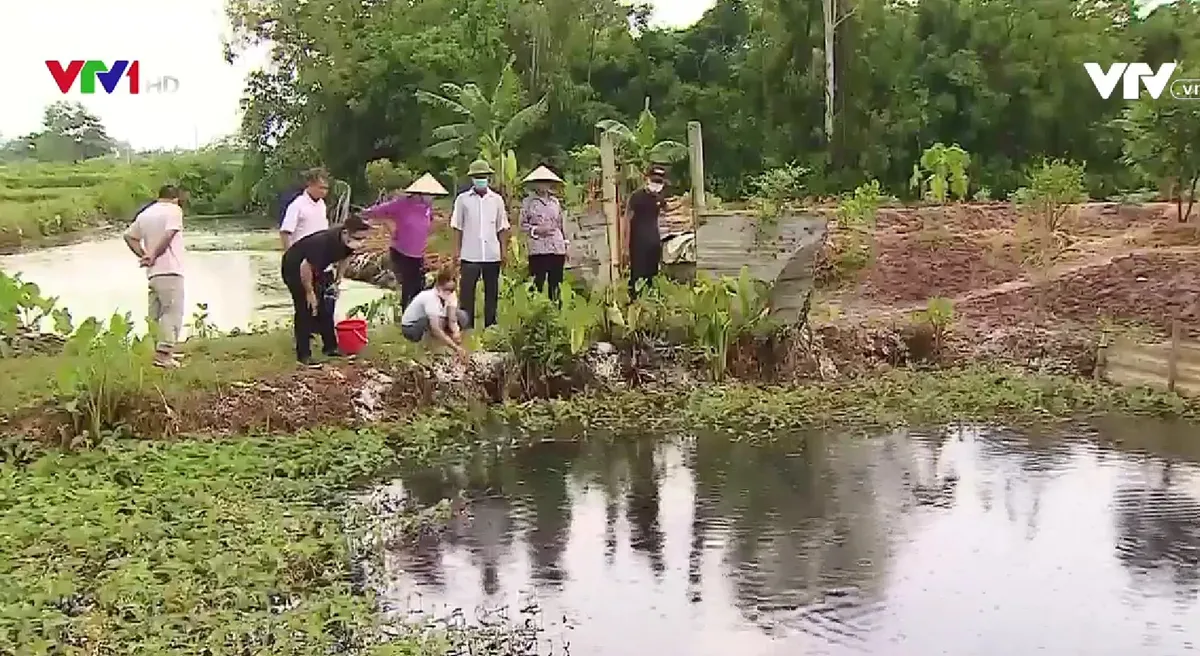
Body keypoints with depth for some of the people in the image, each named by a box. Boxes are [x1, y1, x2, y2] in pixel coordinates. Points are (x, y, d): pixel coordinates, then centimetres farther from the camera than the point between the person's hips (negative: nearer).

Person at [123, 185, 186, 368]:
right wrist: (153, 255, -8)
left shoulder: (144, 214, 19)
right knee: (173, 312, -7)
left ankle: (158, 352, 16)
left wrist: (144, 255, 8)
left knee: (155, 315, 13)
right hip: (169, 271, -7)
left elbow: (129, 236, 17)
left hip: (152, 273, 7)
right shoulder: (174, 210, -2)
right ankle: (164, 353, -16)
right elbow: (168, 235, -16)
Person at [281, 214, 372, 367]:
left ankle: (330, 347, 18)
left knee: (325, 308, 8)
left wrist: (338, 280, 6)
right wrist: (309, 292, -20)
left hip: (315, 268, 8)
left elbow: (343, 258, 5)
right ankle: (304, 355, -5)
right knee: (305, 309, -10)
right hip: (294, 268, -7)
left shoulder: (348, 241, -18)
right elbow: (305, 267, -32)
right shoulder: (324, 242, -40)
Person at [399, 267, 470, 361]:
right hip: (410, 328, -7)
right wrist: (456, 348, -48)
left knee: (462, 316, -9)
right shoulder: (430, 297, -34)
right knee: (438, 319, -36)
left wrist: (456, 332, -41)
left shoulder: (450, 295, -13)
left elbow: (452, 321, -19)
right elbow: (436, 329, -42)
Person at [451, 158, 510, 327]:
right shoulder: (463, 199, 2)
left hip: (492, 255, 2)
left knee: (492, 292, 9)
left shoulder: (497, 199, 7)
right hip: (470, 256, -2)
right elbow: (457, 227, 4)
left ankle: (491, 327, 19)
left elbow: (502, 228, 9)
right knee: (467, 292, -2)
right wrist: (456, 251, -1)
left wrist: (504, 250, 4)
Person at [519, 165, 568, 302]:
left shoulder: (555, 201, 15)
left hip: (557, 249, 3)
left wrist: (565, 245, 16)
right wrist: (536, 230, -13)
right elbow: (522, 224, 3)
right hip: (538, 249, -3)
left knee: (555, 285, 4)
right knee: (538, 283, -7)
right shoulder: (528, 202, 4)